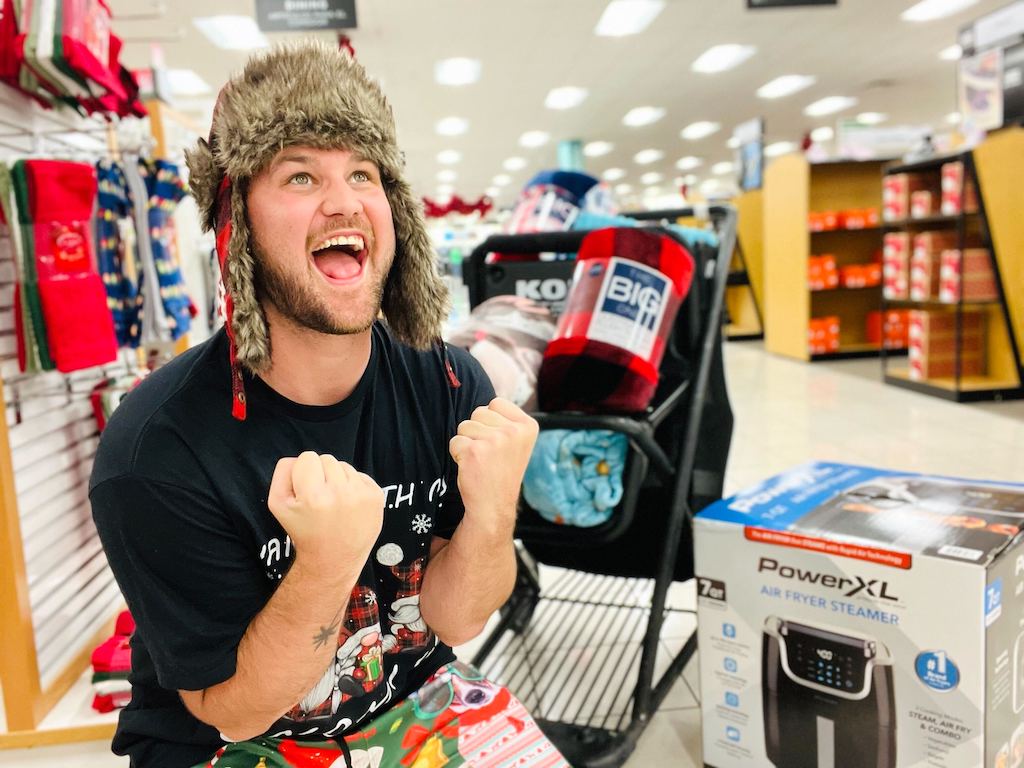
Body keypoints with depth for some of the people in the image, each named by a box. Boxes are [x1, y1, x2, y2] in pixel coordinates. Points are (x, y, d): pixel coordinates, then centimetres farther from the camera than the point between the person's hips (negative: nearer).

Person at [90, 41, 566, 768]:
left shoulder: (452, 386, -13)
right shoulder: (155, 453, -22)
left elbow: (451, 619, -8)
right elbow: (234, 708, -15)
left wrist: (490, 516, -28)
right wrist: (329, 562, -32)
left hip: (414, 699, 2)